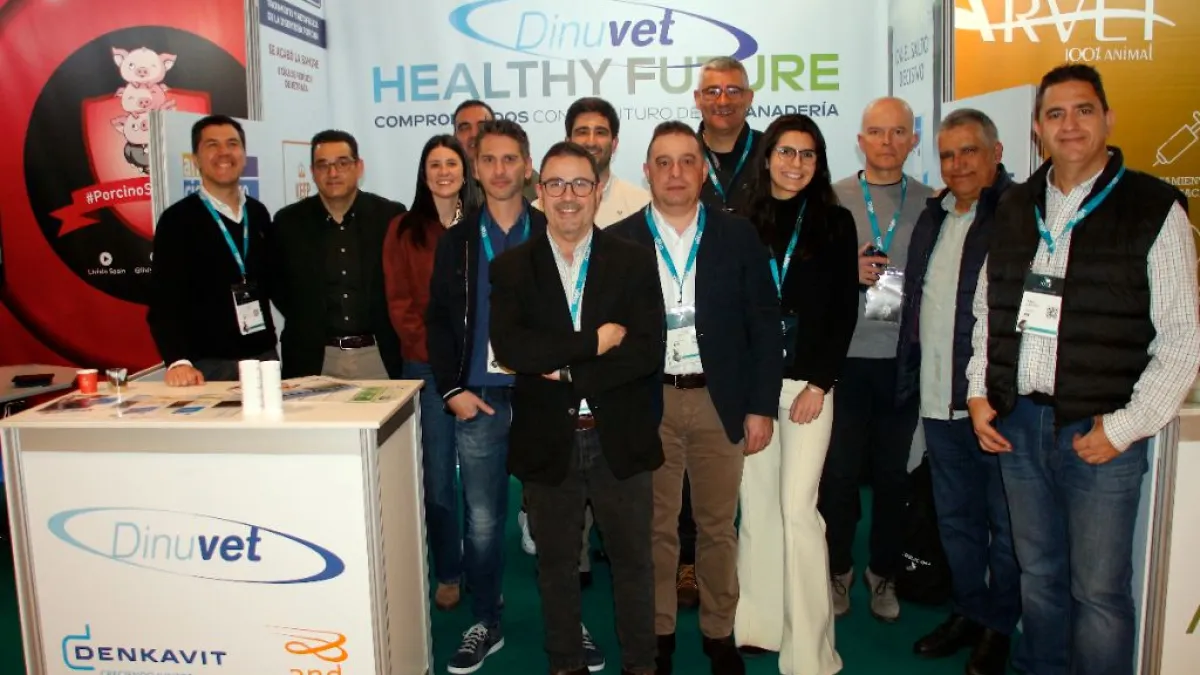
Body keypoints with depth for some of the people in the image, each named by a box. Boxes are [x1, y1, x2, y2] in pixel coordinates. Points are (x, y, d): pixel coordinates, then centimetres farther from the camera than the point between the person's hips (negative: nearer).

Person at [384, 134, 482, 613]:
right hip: (427, 368, 0)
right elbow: (400, 304, 2)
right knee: (437, 478, 4)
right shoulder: (404, 230, 6)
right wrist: (435, 353, -9)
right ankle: (447, 575, 20)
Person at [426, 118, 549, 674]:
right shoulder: (456, 242, 9)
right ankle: (485, 624, 25)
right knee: (483, 522, 7)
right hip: (478, 400, 1)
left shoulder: (552, 235, 4)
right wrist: (452, 391, -2)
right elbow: (438, 322, 7)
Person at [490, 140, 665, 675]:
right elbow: (509, 349, -16)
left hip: (619, 439, 0)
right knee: (556, 564, 16)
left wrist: (566, 371, -17)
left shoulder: (634, 261, 0)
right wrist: (595, 340, -18)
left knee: (632, 560, 14)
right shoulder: (511, 268, 0)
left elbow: (648, 351, -11)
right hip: (547, 442, 1)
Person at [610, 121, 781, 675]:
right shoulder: (619, 241, 1)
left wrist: (762, 406, -3)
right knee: (656, 526, 11)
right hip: (648, 403, 0)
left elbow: (765, 325, 1)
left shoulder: (738, 235, 2)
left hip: (720, 402, 0)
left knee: (718, 526, 11)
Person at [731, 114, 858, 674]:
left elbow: (845, 310, 1)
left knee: (797, 509, -4)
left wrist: (820, 383, -7)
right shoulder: (740, 222, 7)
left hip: (808, 382, -2)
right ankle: (759, 624, 22)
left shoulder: (835, 223, 4)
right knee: (756, 506, 8)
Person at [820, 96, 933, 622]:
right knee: (839, 470, 5)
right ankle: (837, 569, 26)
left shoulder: (930, 203, 6)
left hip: (904, 356, 1)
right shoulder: (832, 198, 3)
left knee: (893, 472, 11)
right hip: (844, 355, -1)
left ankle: (884, 573, 30)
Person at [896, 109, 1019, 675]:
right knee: (955, 517, 19)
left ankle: (1001, 627, 25)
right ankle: (969, 612, 35)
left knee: (1004, 521, 8)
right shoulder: (933, 216, 14)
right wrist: (909, 378, 14)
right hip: (939, 400, 7)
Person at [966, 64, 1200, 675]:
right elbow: (987, 311, 16)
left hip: (1101, 431, -4)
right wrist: (979, 393, 6)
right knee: (1038, 576, 16)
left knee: (1099, 591, 3)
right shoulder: (1015, 208, 11)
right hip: (1016, 423, 4)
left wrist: (1125, 425, -11)